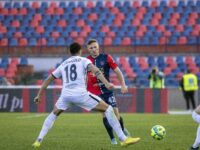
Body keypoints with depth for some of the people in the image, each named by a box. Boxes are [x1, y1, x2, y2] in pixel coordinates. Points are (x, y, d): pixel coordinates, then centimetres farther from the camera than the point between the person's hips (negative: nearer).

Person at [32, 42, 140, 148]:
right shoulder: (83, 60, 14)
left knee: (53, 115, 31)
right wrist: (106, 83, -19)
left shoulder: (63, 65, 26)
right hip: (80, 94, -4)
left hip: (65, 94, 4)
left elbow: (48, 79, 30)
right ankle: (123, 139, -1)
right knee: (108, 109, 6)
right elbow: (94, 70, -8)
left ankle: (39, 140, 18)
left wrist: (39, 95, 37)